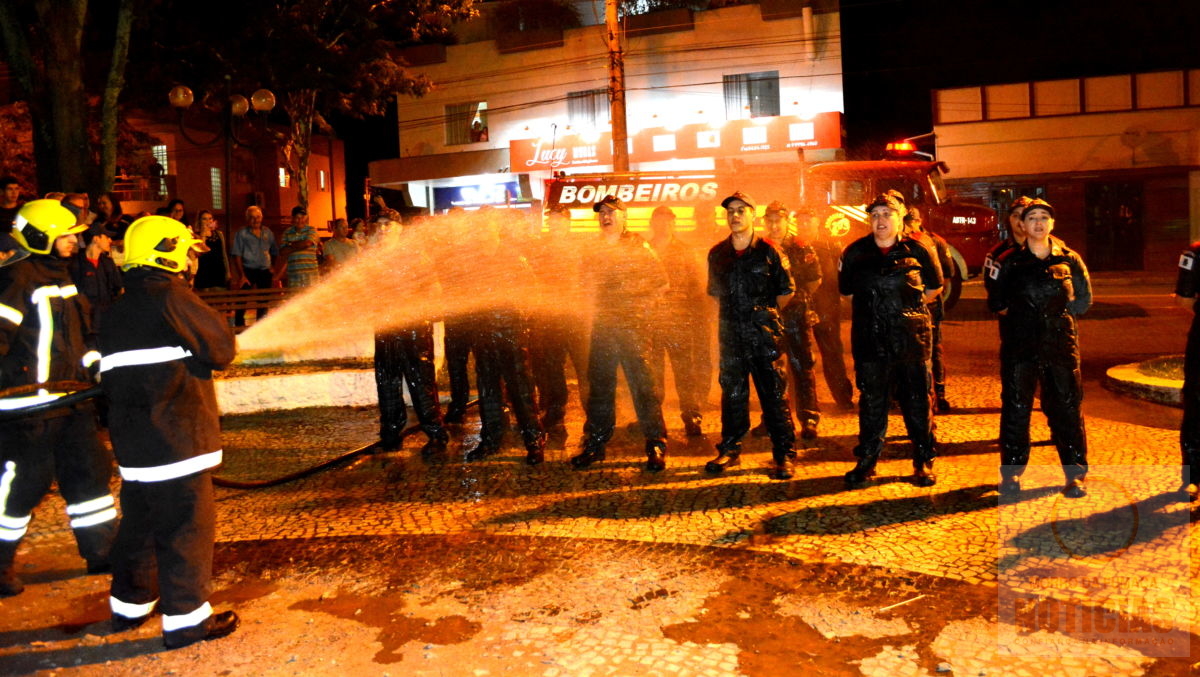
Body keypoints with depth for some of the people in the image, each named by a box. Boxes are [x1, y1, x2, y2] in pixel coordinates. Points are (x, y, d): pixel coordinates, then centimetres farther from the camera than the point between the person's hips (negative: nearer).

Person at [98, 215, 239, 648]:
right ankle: (186, 618, 6)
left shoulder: (118, 310, 13)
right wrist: (205, 357, 11)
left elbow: (112, 376, 16)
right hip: (175, 436, -9)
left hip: (131, 438, 9)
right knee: (186, 525, -1)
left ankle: (130, 604, 34)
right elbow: (221, 348, -10)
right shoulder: (171, 297, -13)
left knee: (141, 520, 21)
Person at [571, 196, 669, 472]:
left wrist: (645, 306, -6)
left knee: (642, 383, -7)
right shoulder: (593, 253, 14)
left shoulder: (638, 247, 2)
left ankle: (656, 444, 0)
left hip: (634, 325, -4)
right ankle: (595, 443, 17)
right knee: (599, 384, 7)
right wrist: (597, 310, 8)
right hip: (602, 325, 4)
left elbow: (662, 282, 2)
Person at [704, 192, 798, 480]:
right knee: (732, 393, 10)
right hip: (730, 334, 4)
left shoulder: (768, 252, -3)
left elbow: (787, 291, 4)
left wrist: (765, 313, 8)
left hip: (764, 334, -3)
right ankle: (730, 450, 20)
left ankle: (784, 455, 3)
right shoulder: (717, 254, 8)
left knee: (774, 394, -3)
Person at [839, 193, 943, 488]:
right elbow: (846, 290, 17)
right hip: (869, 339, 1)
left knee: (917, 400, 3)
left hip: (911, 338, -1)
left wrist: (908, 307, 10)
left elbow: (935, 287, 13)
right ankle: (866, 461, 18)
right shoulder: (856, 252, 4)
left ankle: (924, 462, 15)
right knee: (871, 401, 8)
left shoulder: (917, 251, 0)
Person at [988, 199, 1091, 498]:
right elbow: (996, 302, 10)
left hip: (1060, 342, 0)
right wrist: (1019, 314, 3)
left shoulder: (1069, 259, 6)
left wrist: (1059, 312, 1)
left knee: (1067, 408, 1)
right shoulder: (1010, 261, 5)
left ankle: (1075, 475, 10)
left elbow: (1084, 300, 10)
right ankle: (1012, 472, 14)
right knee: (1015, 408, 3)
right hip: (1019, 345, 0)